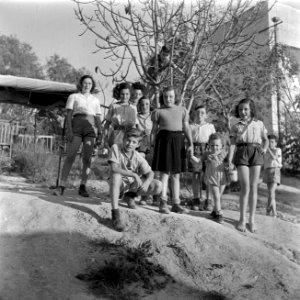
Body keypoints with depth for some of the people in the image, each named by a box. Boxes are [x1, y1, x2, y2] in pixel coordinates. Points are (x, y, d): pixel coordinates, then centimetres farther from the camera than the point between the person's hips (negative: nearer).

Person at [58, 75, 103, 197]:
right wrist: (69, 130, -8)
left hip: (91, 128, 2)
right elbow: (69, 115, 5)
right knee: (70, 156, -10)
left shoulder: (95, 100, 23)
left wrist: (100, 132, 3)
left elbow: (98, 118, 17)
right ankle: (62, 186, -10)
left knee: (87, 158, -6)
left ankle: (82, 186, -3)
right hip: (77, 125, -2)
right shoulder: (73, 97, 16)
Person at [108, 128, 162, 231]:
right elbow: (114, 168, -29)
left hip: (135, 183, 3)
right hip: (120, 183, -3)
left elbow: (150, 173, -7)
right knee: (115, 175, -38)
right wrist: (133, 174, -31)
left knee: (158, 186, -16)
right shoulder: (116, 148, -19)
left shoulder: (138, 157, -12)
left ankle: (131, 195, 9)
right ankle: (115, 213, -37)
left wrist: (146, 183, -29)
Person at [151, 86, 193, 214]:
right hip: (164, 140, -3)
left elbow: (186, 128, 11)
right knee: (165, 172, -9)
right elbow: (154, 130, 7)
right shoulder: (158, 111, 7)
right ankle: (163, 202, -9)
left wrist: (190, 144, 0)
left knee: (176, 174, 6)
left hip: (178, 141, 3)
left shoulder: (182, 110, 13)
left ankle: (176, 204, 11)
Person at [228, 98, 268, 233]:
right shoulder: (235, 127, 11)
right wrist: (230, 161, -5)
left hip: (256, 153, 1)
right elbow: (232, 144, 4)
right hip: (242, 153, -1)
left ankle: (252, 219, 8)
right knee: (245, 187, -9)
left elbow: (265, 139, 20)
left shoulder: (259, 124, 14)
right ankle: (242, 219, 2)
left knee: (253, 187, 0)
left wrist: (264, 148, 0)